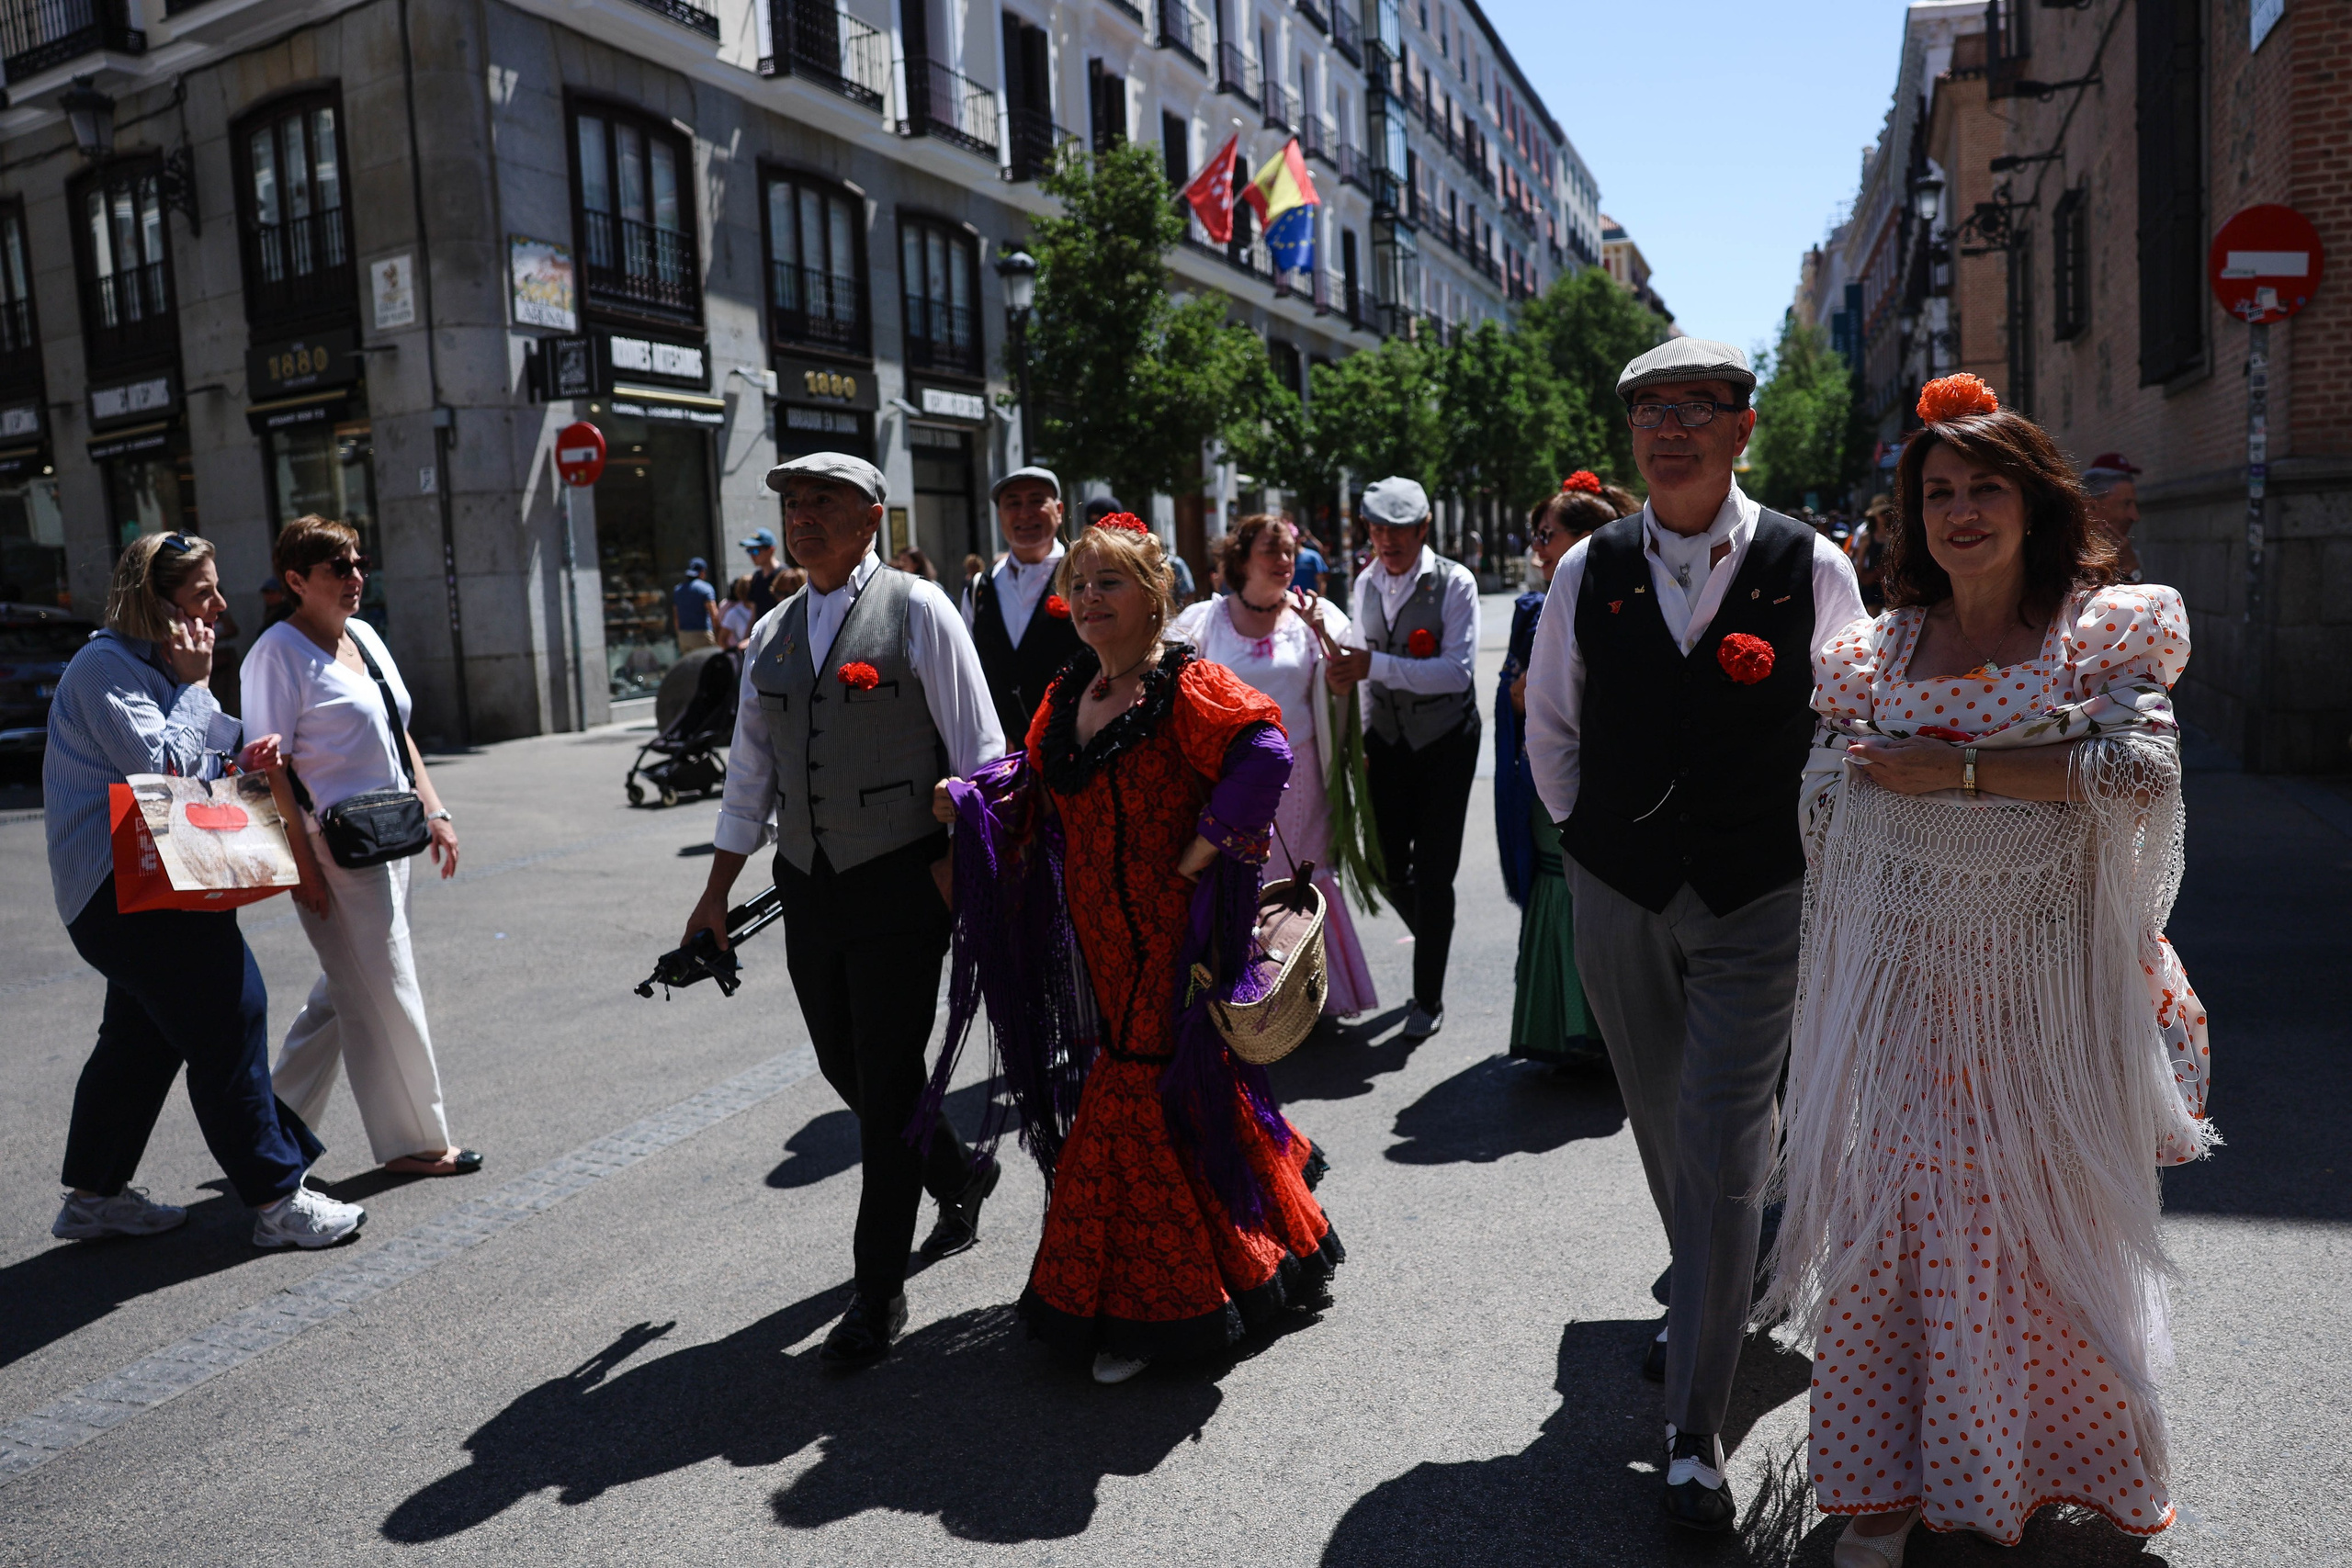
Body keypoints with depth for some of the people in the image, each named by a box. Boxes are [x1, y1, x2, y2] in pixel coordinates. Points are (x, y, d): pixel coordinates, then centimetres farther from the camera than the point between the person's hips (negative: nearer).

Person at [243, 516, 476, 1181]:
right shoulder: (278, 653, -12)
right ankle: (413, 1141, 12)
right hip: (334, 850, -8)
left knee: (345, 989, 16)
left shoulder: (364, 636, 13)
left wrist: (434, 811, 12)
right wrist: (303, 863, -19)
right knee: (384, 993, -1)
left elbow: (399, 733, 20)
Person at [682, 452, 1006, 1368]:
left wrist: (960, 859, -13)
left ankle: (880, 1289, 14)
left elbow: (978, 752, -8)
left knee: (887, 1080, -1)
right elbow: (750, 774, 17)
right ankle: (958, 1176, 42)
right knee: (844, 1067, 15)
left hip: (900, 882, -6)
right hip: (808, 884, 7)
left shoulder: (916, 610, -6)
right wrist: (717, 892, 15)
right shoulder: (771, 635, 12)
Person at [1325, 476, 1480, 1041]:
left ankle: (1428, 997, 13)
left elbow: (1458, 671, -24)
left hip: (1445, 741, -5)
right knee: (1391, 866, 8)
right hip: (1388, 741, 5)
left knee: (1433, 871, -3)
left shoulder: (1454, 583, -14)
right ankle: (1434, 945, 37)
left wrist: (1375, 665, -30)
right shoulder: (1366, 583, 5)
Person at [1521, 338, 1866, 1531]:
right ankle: (1707, 1311, 45)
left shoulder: (1810, 568, -6)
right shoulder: (1588, 570, 0)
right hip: (1619, 896, 3)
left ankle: (1695, 1434, 7)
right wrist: (1585, 835, 10)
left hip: (1756, 904, -3)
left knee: (1722, 1162, -5)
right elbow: (1548, 725, 14)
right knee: (1664, 1136, 18)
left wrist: (1807, 854, 5)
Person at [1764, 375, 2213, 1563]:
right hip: (1901, 983, 1)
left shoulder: (2105, 628, 1)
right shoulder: (1876, 649, 8)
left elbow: (2139, 771, -15)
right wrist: (1834, 988, 7)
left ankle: (2062, 1463, 34)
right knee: (1891, 1211, 1)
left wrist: (1953, 769, -16)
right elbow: (1827, 813, 10)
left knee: (2052, 1220, 10)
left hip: (2044, 982, -1)